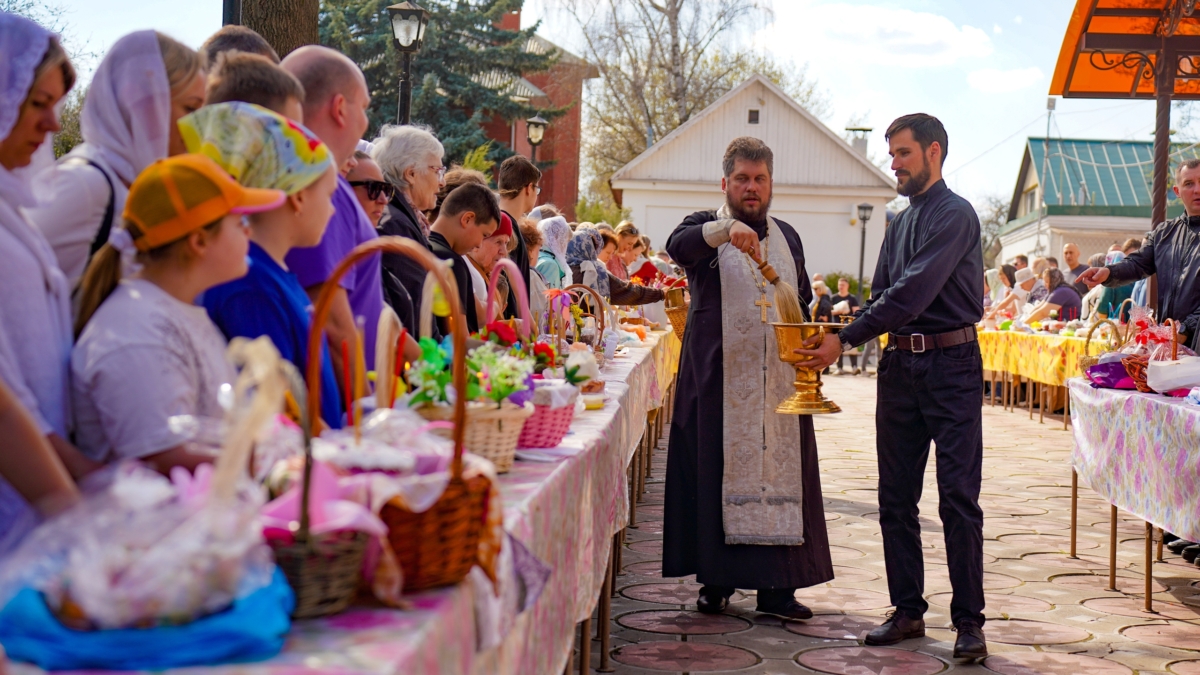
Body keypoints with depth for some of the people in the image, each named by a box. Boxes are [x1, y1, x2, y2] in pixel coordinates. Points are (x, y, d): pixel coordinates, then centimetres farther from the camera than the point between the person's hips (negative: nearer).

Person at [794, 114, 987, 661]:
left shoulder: (955, 215, -9)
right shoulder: (900, 222, 17)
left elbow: (913, 293, -18)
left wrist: (846, 339, -17)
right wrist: (836, 341, -1)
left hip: (950, 366, -8)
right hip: (900, 365, 8)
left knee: (958, 498, -5)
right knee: (895, 498, 8)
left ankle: (969, 621, 0)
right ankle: (907, 610, 17)